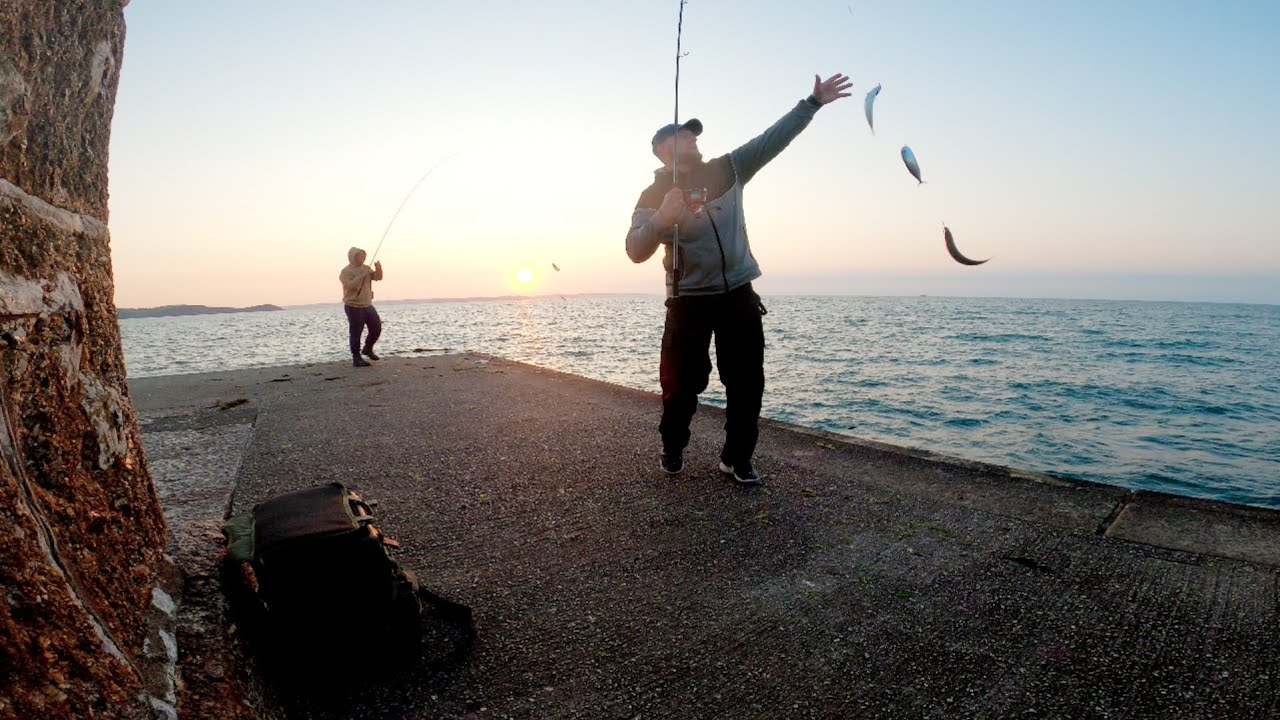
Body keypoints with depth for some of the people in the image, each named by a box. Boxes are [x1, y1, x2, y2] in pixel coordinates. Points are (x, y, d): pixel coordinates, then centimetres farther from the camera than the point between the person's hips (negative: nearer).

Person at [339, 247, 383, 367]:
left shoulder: (366, 268, 9)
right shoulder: (345, 272, -10)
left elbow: (378, 277, 4)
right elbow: (350, 285, -25)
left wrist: (378, 269, -15)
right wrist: (362, 275, -25)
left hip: (368, 305, 7)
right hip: (353, 307, -7)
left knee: (377, 328, 9)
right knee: (356, 333, -4)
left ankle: (367, 349, 31)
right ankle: (356, 359, 4)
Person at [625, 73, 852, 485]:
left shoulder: (726, 170, 7)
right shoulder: (655, 195, -1)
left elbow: (773, 140, 5)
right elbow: (636, 251, -12)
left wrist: (812, 103, -2)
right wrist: (663, 218, -28)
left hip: (738, 295, 3)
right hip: (689, 301, -3)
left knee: (747, 383, 3)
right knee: (681, 384, 2)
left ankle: (737, 458, 17)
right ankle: (672, 449, 26)